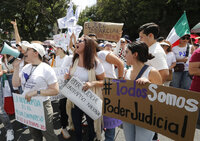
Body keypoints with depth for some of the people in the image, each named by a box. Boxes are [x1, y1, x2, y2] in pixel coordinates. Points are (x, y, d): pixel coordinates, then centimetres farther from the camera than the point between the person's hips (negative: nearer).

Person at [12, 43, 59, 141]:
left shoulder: (46, 69, -15)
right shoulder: (26, 67, 6)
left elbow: (55, 90, -18)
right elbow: (15, 84, 3)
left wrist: (36, 92, -23)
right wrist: (16, 67, -2)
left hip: (42, 106, -6)